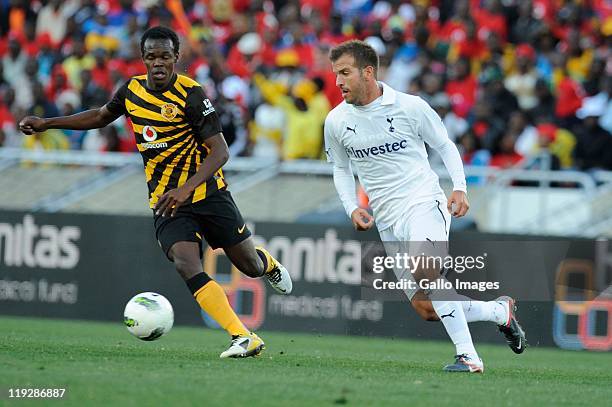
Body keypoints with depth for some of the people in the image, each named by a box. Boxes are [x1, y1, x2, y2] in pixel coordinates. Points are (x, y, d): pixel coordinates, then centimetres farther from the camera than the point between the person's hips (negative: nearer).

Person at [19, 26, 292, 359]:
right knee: (186, 265, -22)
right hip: (165, 202, 3)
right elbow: (102, 116, 23)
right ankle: (244, 339, -22)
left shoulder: (191, 95, -15)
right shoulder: (132, 89, 1)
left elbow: (220, 152, -18)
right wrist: (46, 123, 17)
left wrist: (186, 188, -31)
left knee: (250, 265, 4)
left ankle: (269, 264, 45)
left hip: (207, 191, -3)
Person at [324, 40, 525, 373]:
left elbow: (445, 146, 6)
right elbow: (341, 169, 20)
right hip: (387, 220, 5)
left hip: (424, 201, -5)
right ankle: (500, 311, 22)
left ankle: (467, 355, -26)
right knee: (426, 309, -2)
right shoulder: (336, 122, 4)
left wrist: (459, 188, -7)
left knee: (424, 272, -32)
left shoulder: (410, 107, -6)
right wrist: (352, 208, 4)